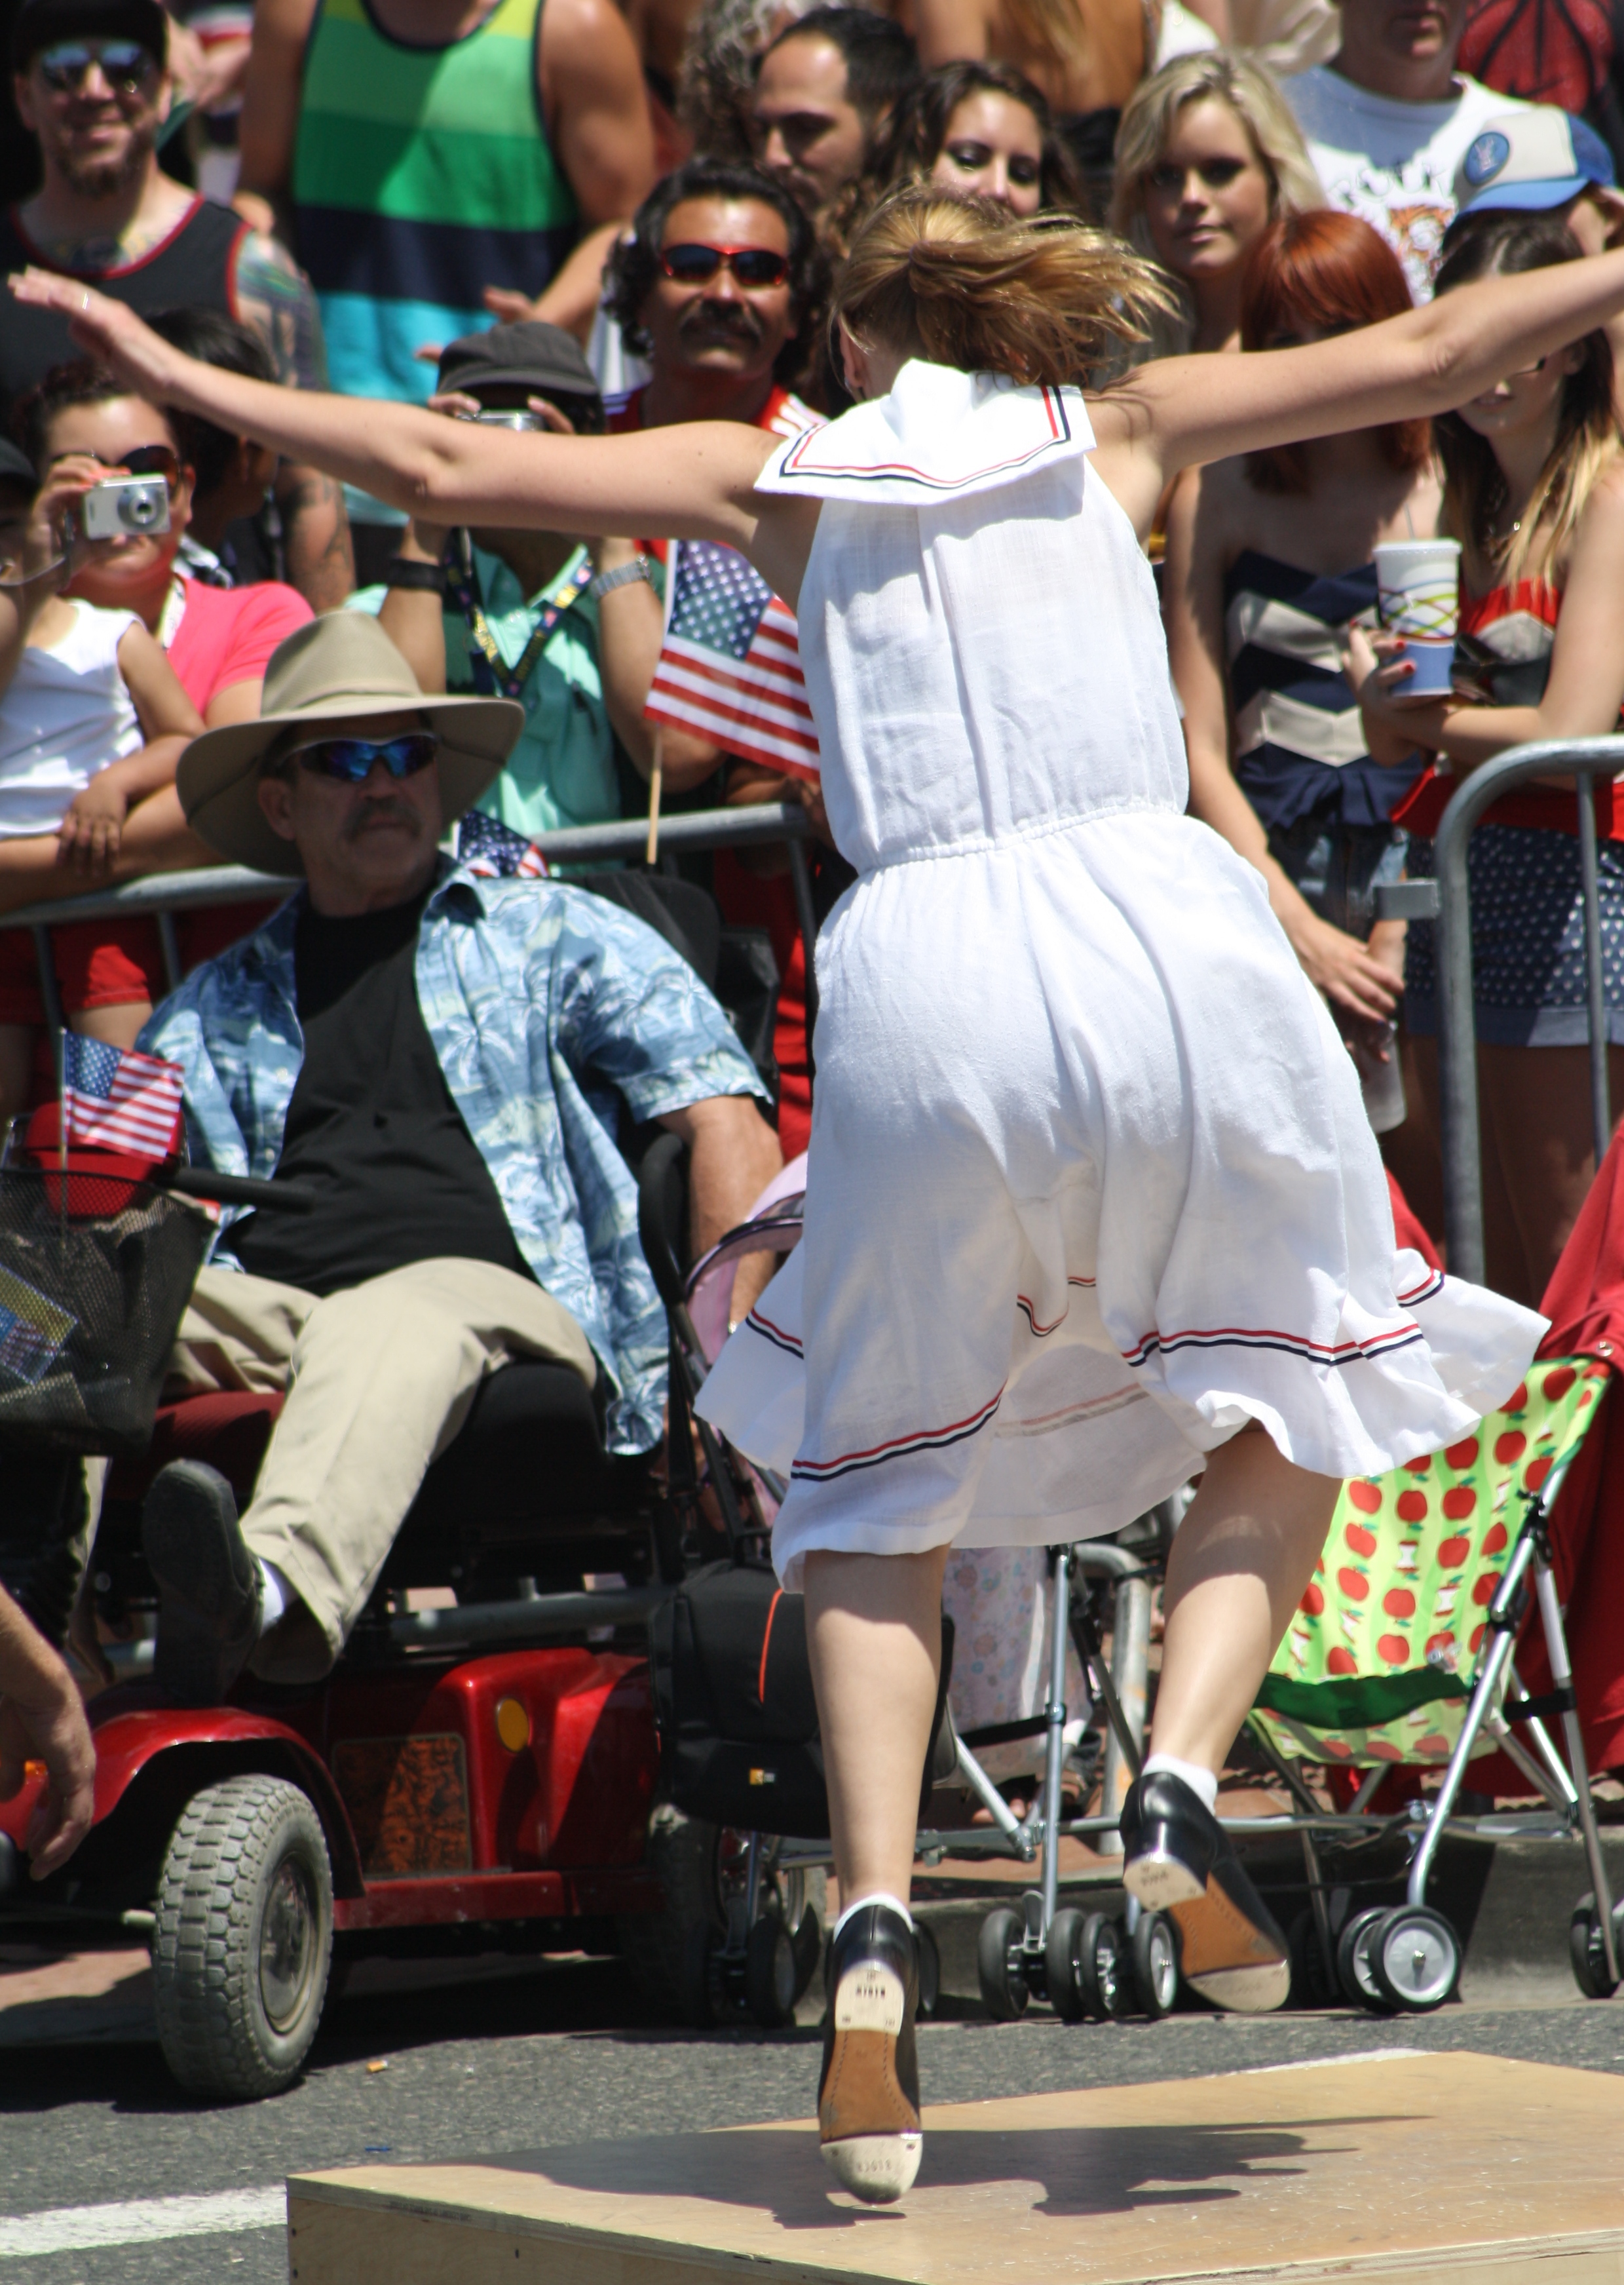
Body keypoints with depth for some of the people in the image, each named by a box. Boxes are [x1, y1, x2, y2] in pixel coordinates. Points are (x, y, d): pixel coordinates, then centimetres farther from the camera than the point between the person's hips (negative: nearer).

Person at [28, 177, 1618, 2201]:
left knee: (879, 1475, 16)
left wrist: (173, 373, 21)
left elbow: (440, 464, 13)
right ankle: (1184, 1770, -4)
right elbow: (1431, 355, 21)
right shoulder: (1117, 433, 19)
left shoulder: (784, 478, 18)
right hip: (1158, 918, 0)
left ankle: (873, 1907, -6)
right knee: (1295, 1382, 21)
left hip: (920, 971, 0)